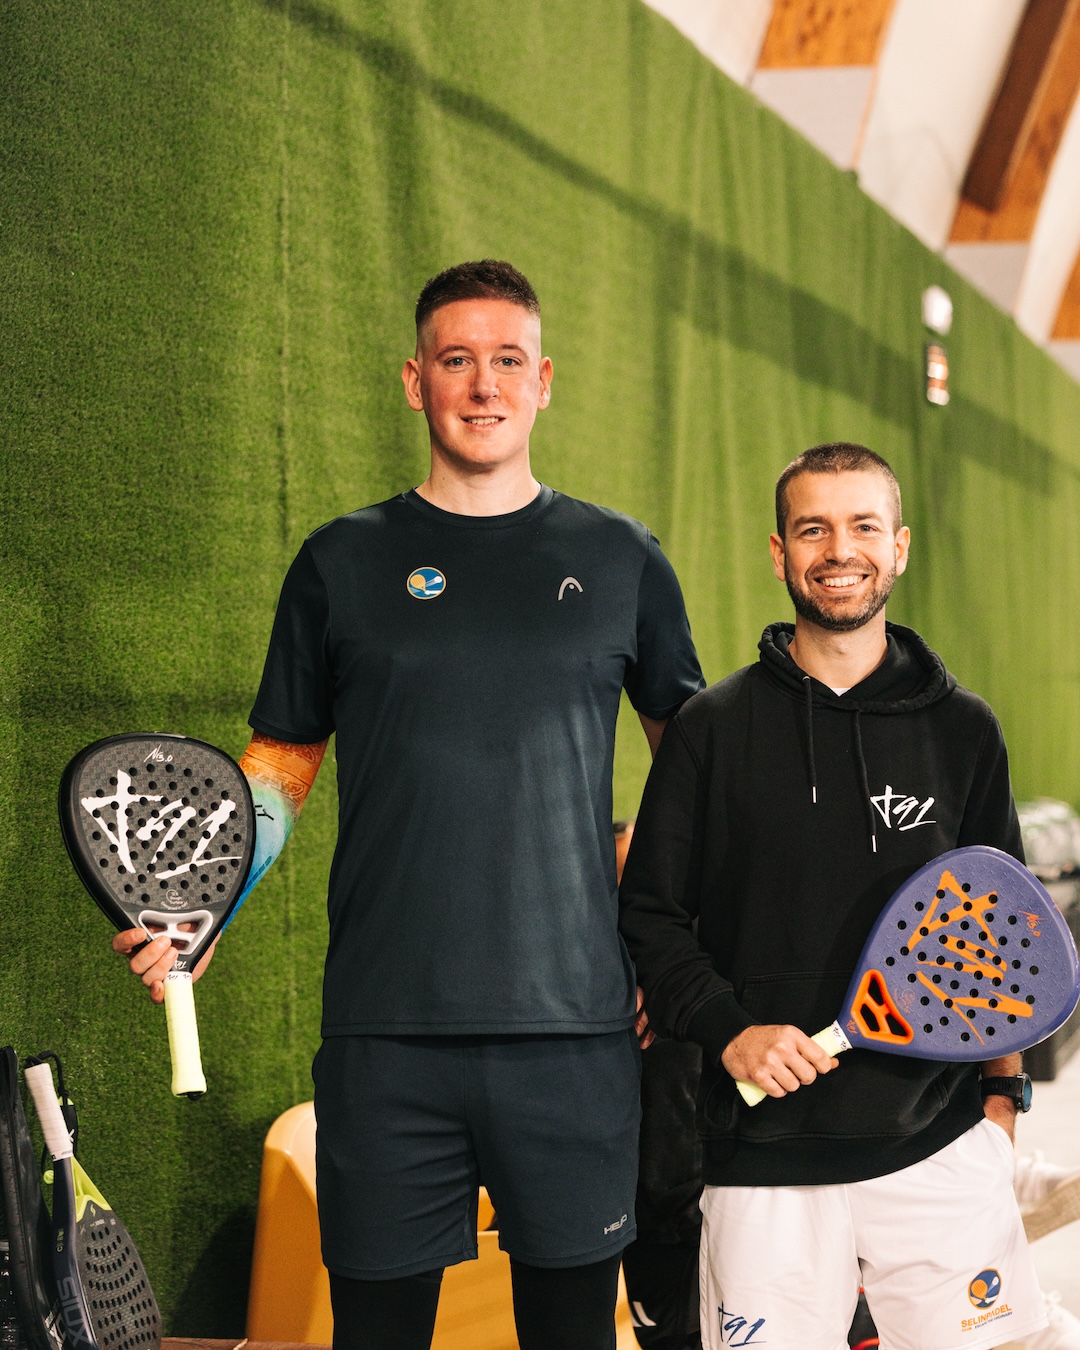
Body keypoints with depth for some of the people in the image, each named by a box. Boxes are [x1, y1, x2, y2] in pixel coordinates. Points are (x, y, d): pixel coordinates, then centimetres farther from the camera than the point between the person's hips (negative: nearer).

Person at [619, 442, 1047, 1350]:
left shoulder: (963, 731, 7)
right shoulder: (713, 729, 3)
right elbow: (650, 917, 3)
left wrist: (1001, 1083, 8)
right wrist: (727, 1030, -11)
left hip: (940, 1147, 1)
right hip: (765, 1156, -1)